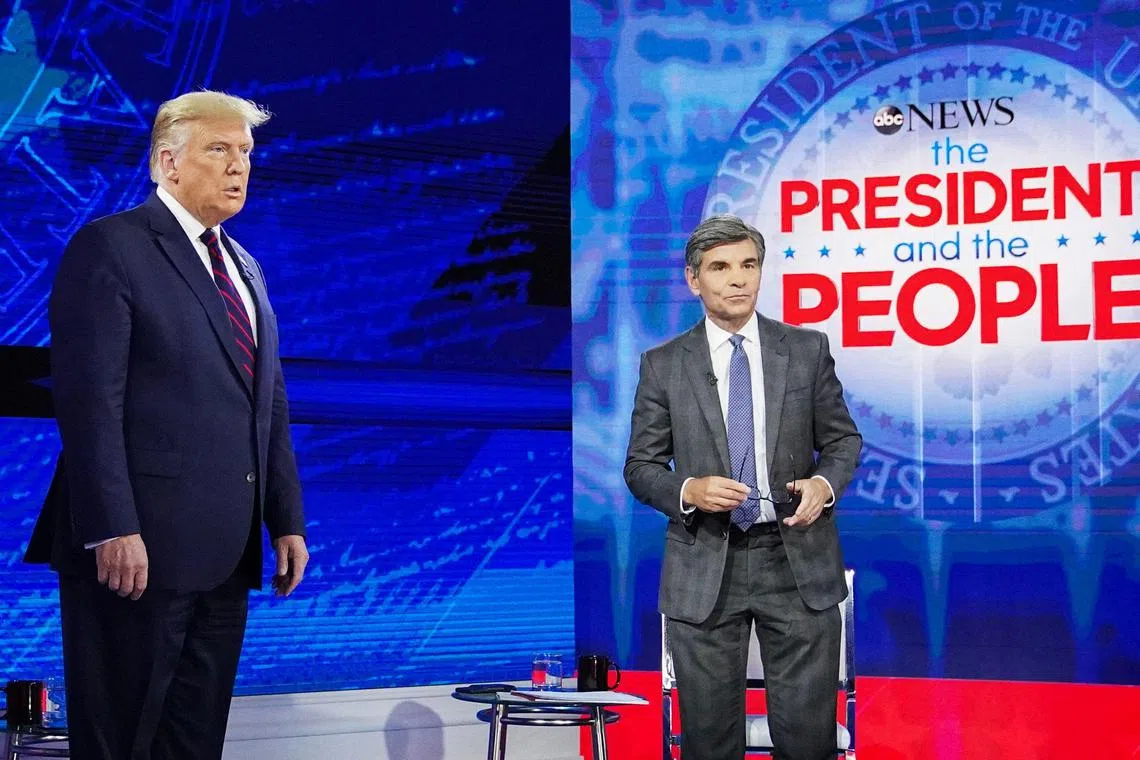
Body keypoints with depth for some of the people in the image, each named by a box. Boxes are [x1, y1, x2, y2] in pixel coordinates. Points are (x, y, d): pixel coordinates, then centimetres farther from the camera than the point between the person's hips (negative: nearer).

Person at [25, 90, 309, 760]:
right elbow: (89, 399, -14)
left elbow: (270, 407, 21)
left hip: (226, 552, 8)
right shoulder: (110, 248, -5)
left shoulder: (244, 268, 20)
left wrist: (287, 522, 13)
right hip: (138, 546, -7)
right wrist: (112, 530, -21)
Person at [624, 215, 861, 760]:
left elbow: (843, 439, 10)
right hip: (705, 567, 0)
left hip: (799, 563, 0)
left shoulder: (808, 350, 5)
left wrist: (825, 482, -11)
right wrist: (688, 491, -16)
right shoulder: (663, 365, 3)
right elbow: (641, 466, 5)